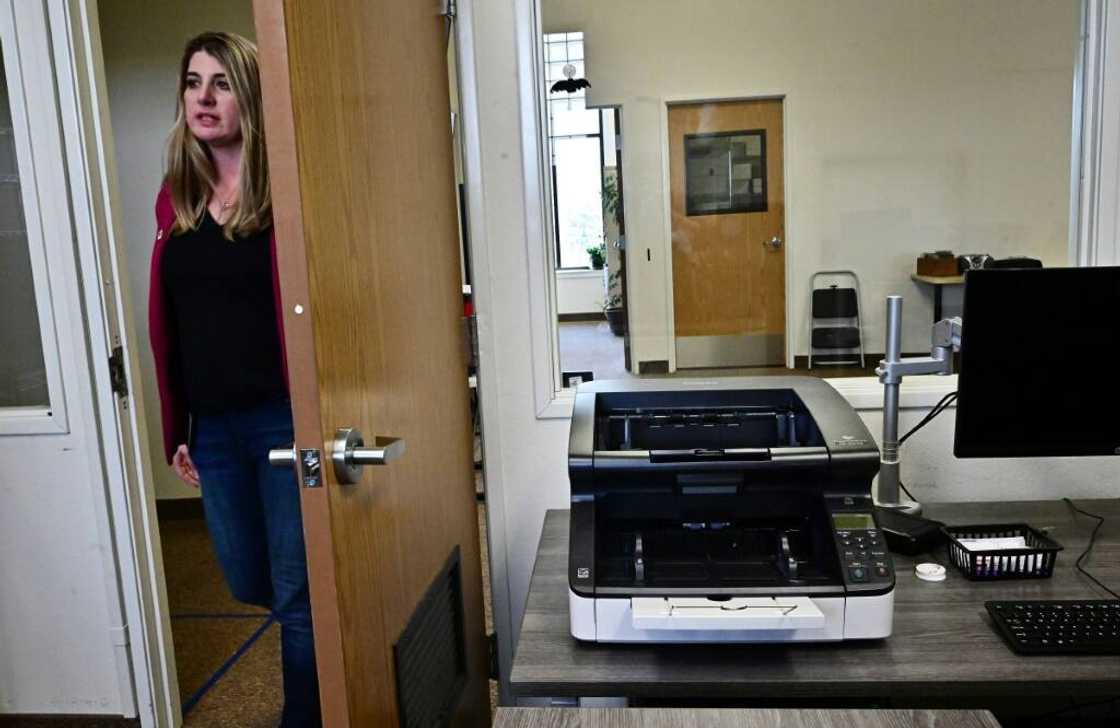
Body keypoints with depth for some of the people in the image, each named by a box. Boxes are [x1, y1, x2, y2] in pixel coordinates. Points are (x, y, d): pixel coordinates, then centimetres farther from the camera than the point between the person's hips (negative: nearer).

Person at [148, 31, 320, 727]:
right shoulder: (176, 195, 8)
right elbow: (166, 324, 11)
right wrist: (177, 429, 12)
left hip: (283, 417, -6)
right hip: (213, 425, 6)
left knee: (296, 592, 6)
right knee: (248, 580, 19)